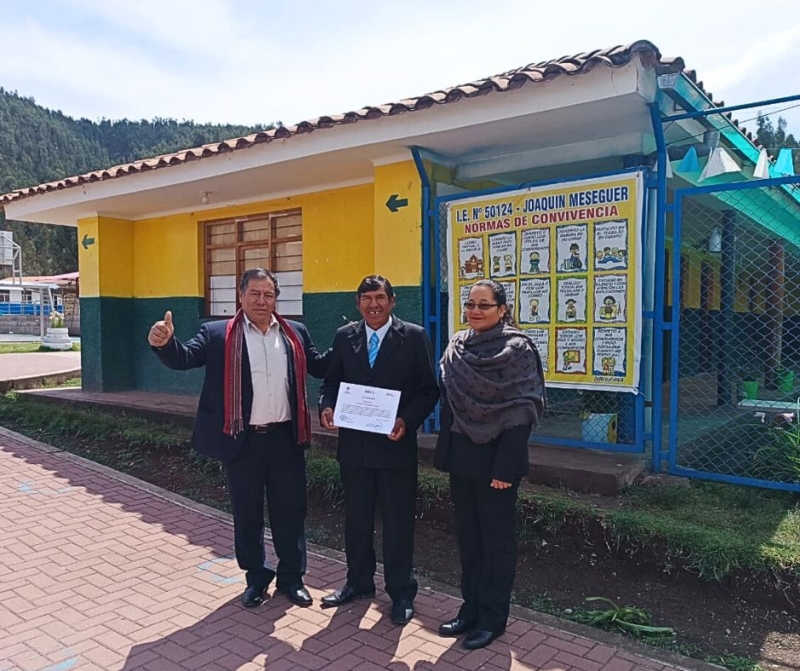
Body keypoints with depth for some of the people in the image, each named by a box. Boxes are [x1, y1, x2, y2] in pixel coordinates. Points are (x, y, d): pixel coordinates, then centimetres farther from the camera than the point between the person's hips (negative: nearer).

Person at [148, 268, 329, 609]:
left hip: (285, 438, 2)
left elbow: (318, 367, 12)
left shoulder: (296, 333, 7)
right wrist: (165, 343, -34)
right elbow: (185, 357, -12)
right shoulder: (217, 334, -1)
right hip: (242, 441, -1)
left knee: (290, 511, 11)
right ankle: (256, 577, 32)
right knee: (247, 514, 12)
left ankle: (291, 577, 29)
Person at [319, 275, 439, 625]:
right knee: (356, 517, 16)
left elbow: (428, 389, -4)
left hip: (395, 444, -3)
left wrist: (407, 420, -19)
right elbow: (331, 381, 10)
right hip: (354, 443, 3)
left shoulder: (413, 336, -4)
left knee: (398, 521, 7)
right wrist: (327, 407, -11)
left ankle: (401, 592, 24)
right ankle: (358, 582, 36)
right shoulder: (344, 336, 6)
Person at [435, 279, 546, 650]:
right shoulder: (457, 346, 7)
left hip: (494, 459, -6)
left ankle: (493, 617, 22)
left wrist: (506, 467, -19)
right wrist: (445, 452, 8)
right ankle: (471, 607, 30)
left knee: (496, 539, 7)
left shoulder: (517, 349, -11)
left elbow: (520, 413, -15)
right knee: (467, 535, 15)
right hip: (461, 456, 6)